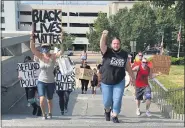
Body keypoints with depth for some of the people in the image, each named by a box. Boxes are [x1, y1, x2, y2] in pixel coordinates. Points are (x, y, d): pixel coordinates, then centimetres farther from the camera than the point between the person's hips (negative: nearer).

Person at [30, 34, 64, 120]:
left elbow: (61, 51, -25)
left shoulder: (53, 57, -9)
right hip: (41, 81, 0)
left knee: (49, 100, 15)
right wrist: (32, 37, -26)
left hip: (51, 82, 0)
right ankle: (43, 114, 9)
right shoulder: (40, 56, -5)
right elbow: (32, 48, -16)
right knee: (42, 99, -16)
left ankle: (50, 113, 42)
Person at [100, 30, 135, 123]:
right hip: (106, 82, -1)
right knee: (107, 101, 7)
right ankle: (107, 110, 41)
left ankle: (114, 116, 20)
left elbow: (128, 66, 10)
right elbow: (102, 45, -30)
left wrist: (132, 76, 16)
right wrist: (104, 36, -48)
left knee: (117, 100, -1)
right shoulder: (107, 52, -10)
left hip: (119, 82, 2)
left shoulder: (124, 54, -1)